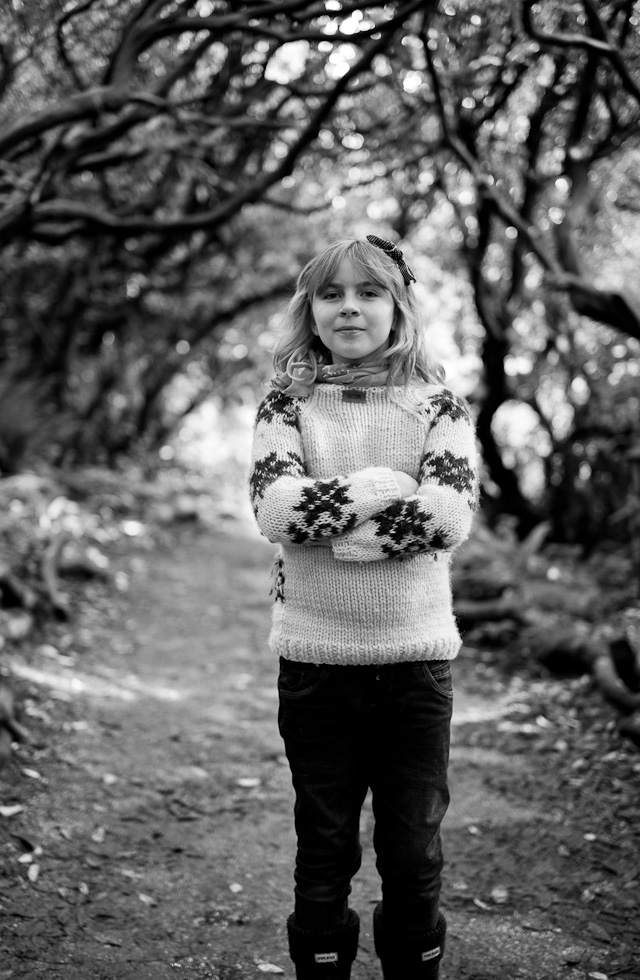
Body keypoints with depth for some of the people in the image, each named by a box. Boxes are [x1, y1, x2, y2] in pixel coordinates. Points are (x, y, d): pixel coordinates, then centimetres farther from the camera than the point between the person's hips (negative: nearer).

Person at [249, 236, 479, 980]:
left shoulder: (438, 405, 2)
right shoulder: (287, 403, 3)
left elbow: (453, 515, -15)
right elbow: (275, 507, -14)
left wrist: (327, 511, -15)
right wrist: (390, 489, -16)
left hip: (416, 658, 0)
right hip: (314, 658, 0)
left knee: (414, 856, 10)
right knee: (323, 853, 12)